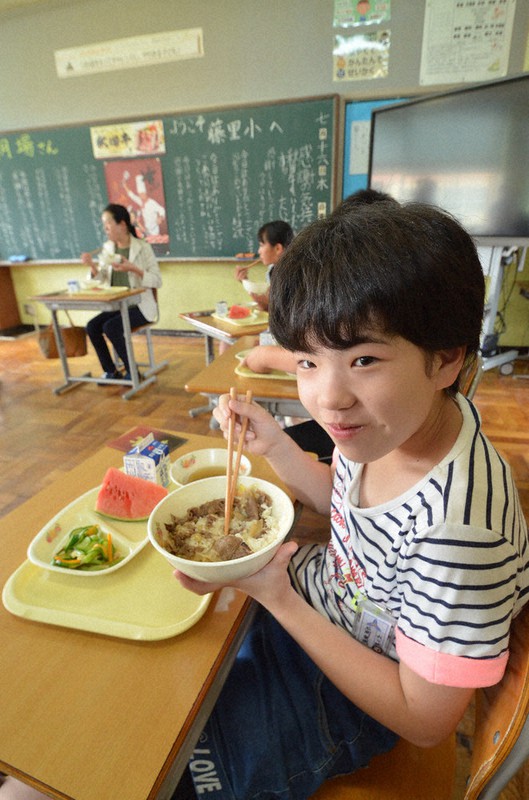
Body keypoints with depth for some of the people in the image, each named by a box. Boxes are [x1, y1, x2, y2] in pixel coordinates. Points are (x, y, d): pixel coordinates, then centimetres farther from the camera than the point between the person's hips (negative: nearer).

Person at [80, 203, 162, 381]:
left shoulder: (143, 247, -8)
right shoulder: (107, 248, 8)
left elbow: (157, 281, -12)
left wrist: (133, 269, -23)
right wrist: (92, 266, -6)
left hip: (139, 306, -6)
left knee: (110, 327, -26)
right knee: (92, 327, -15)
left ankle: (132, 371, -8)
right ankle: (110, 371, 1)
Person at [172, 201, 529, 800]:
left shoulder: (458, 526, -39)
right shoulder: (387, 422, -17)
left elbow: (424, 722, -23)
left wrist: (276, 596, -26)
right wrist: (272, 444, -13)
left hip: (348, 700, -5)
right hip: (309, 591, 6)